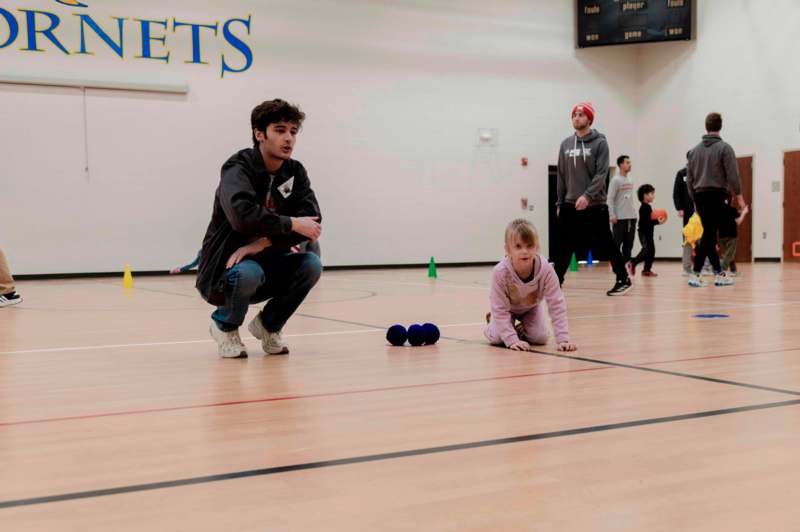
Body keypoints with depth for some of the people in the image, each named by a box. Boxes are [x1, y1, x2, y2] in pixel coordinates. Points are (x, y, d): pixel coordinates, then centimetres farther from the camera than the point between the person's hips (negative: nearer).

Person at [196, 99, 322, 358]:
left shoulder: (295, 172, 0)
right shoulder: (238, 168, -17)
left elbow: (312, 221, -14)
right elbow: (243, 215, -37)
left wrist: (264, 243, -25)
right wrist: (291, 224, -27)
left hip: (265, 263, 5)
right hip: (224, 270, -5)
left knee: (311, 264, -20)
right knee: (249, 273, -37)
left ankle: (269, 325, 6)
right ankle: (225, 324, -2)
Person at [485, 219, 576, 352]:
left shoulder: (546, 269, -38)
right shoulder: (500, 272, -41)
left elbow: (557, 304, -35)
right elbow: (500, 309, -34)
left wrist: (563, 339, -41)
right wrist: (512, 340, -41)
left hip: (531, 307, 2)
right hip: (508, 307, -1)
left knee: (540, 338, -14)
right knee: (497, 338, -16)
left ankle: (522, 328, 20)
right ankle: (493, 321, 19)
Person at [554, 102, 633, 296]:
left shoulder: (600, 143, -4)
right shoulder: (565, 144, 9)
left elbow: (601, 174, -12)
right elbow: (561, 176, 13)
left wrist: (587, 195, -24)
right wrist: (559, 202, 8)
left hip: (595, 205, -4)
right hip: (570, 206, 4)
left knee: (606, 244, 2)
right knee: (563, 247, 4)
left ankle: (623, 278, 15)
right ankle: (556, 281, 11)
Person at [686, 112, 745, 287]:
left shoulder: (695, 150, 12)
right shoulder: (724, 147, -4)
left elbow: (689, 178, 14)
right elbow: (732, 175, -9)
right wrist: (739, 196, 0)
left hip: (699, 196, 6)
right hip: (716, 195, -6)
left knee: (709, 234, 12)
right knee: (709, 235, -6)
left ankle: (719, 273, 15)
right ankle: (695, 275, -12)